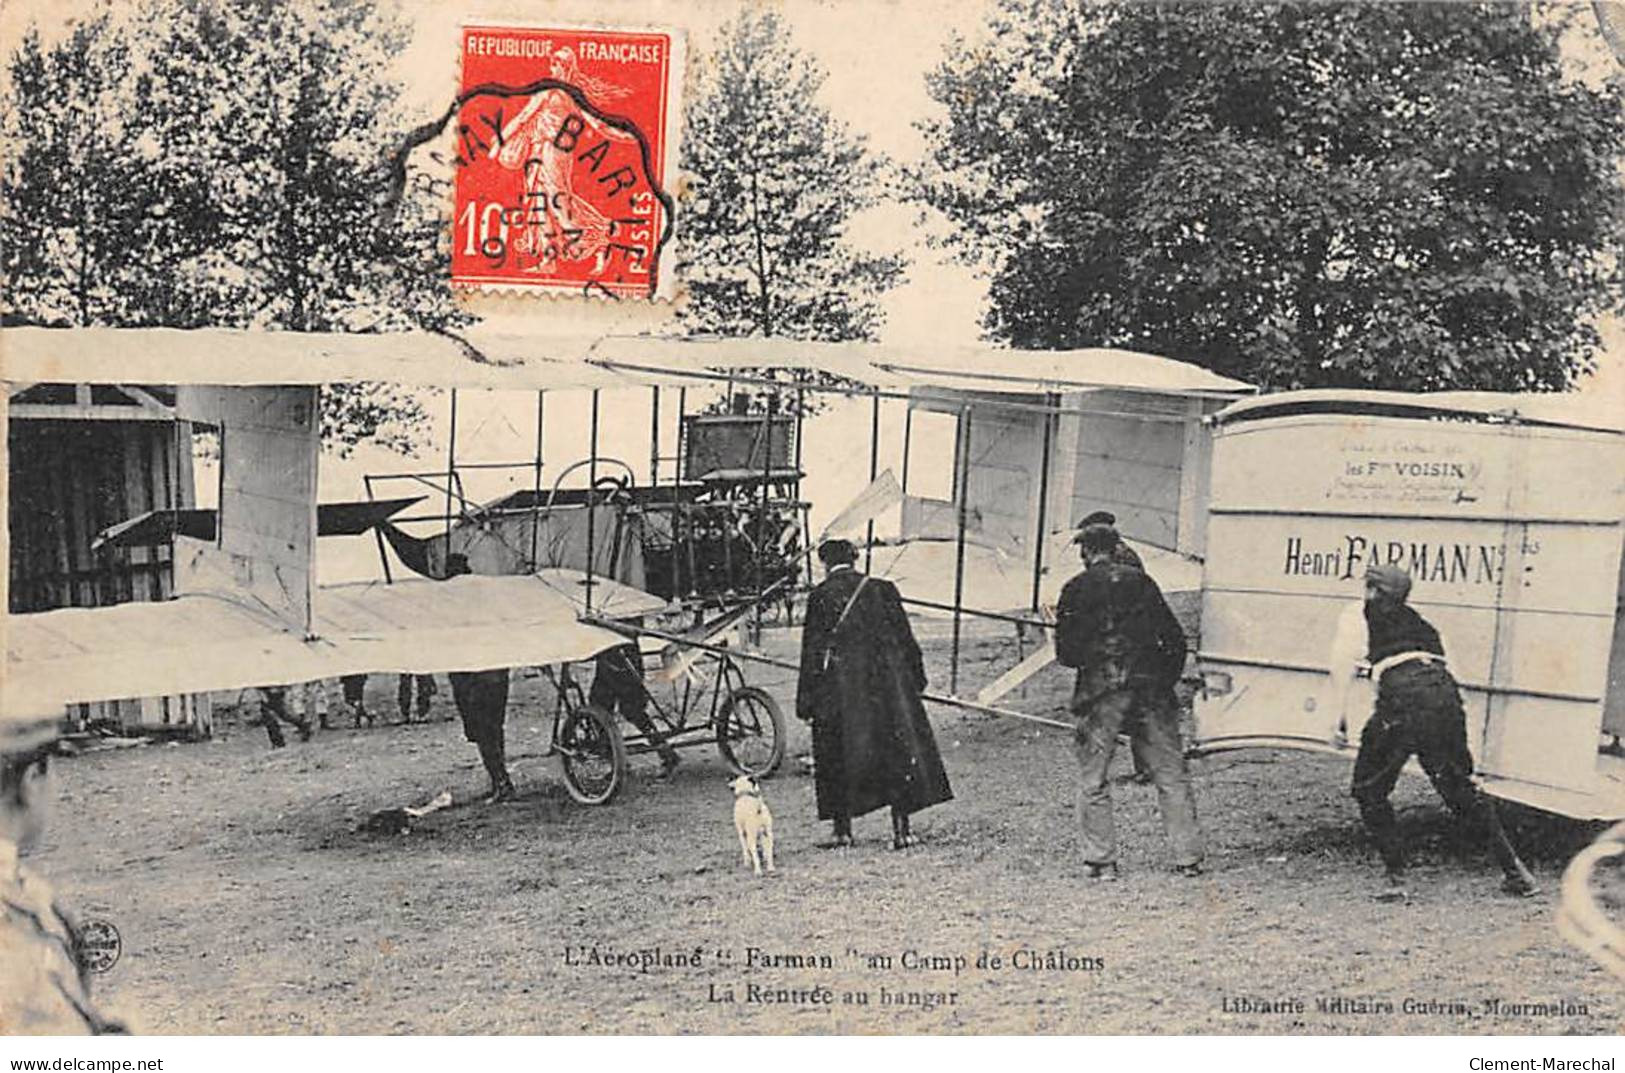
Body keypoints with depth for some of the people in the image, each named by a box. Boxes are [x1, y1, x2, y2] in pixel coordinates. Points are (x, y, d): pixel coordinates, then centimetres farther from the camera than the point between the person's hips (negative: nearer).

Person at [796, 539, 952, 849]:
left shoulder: (820, 597, -4)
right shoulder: (882, 590, 2)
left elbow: (812, 652, -3)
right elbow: (905, 637, 5)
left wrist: (806, 701, 0)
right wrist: (917, 678, 14)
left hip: (839, 690, -1)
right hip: (887, 682, 2)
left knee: (839, 757, 9)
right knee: (898, 750, 6)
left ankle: (843, 829, 11)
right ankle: (901, 829, 3)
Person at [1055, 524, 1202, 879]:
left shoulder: (1077, 588, 2)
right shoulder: (1141, 581, 11)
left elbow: (1066, 652, -1)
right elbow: (1174, 639, 8)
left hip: (1101, 689, -3)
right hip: (1150, 685, 3)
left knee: (1093, 780, 6)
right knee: (1171, 774, 8)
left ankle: (1102, 861, 4)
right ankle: (1188, 857, 9)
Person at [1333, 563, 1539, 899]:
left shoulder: (1361, 613, 18)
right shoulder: (1418, 621, 32)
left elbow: (1343, 662, 3)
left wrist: (1341, 713, 3)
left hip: (1403, 695, -5)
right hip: (1444, 692, 5)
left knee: (1369, 790, 10)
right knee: (1461, 788, 20)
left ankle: (1396, 878, 4)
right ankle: (1515, 873, 20)